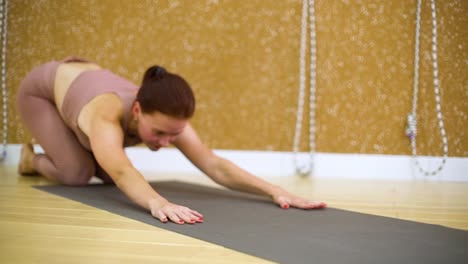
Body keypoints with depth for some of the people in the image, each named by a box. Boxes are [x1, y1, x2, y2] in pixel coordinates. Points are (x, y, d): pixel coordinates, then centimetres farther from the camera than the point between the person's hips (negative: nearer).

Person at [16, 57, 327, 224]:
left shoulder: (165, 117, -32)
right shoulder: (109, 116, -48)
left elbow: (214, 164, -38)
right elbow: (121, 170, -67)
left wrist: (274, 191, -50)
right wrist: (158, 202, -87)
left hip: (83, 77, 5)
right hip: (43, 88, -5)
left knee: (106, 176, -3)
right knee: (76, 173, -19)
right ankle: (33, 159, 14)